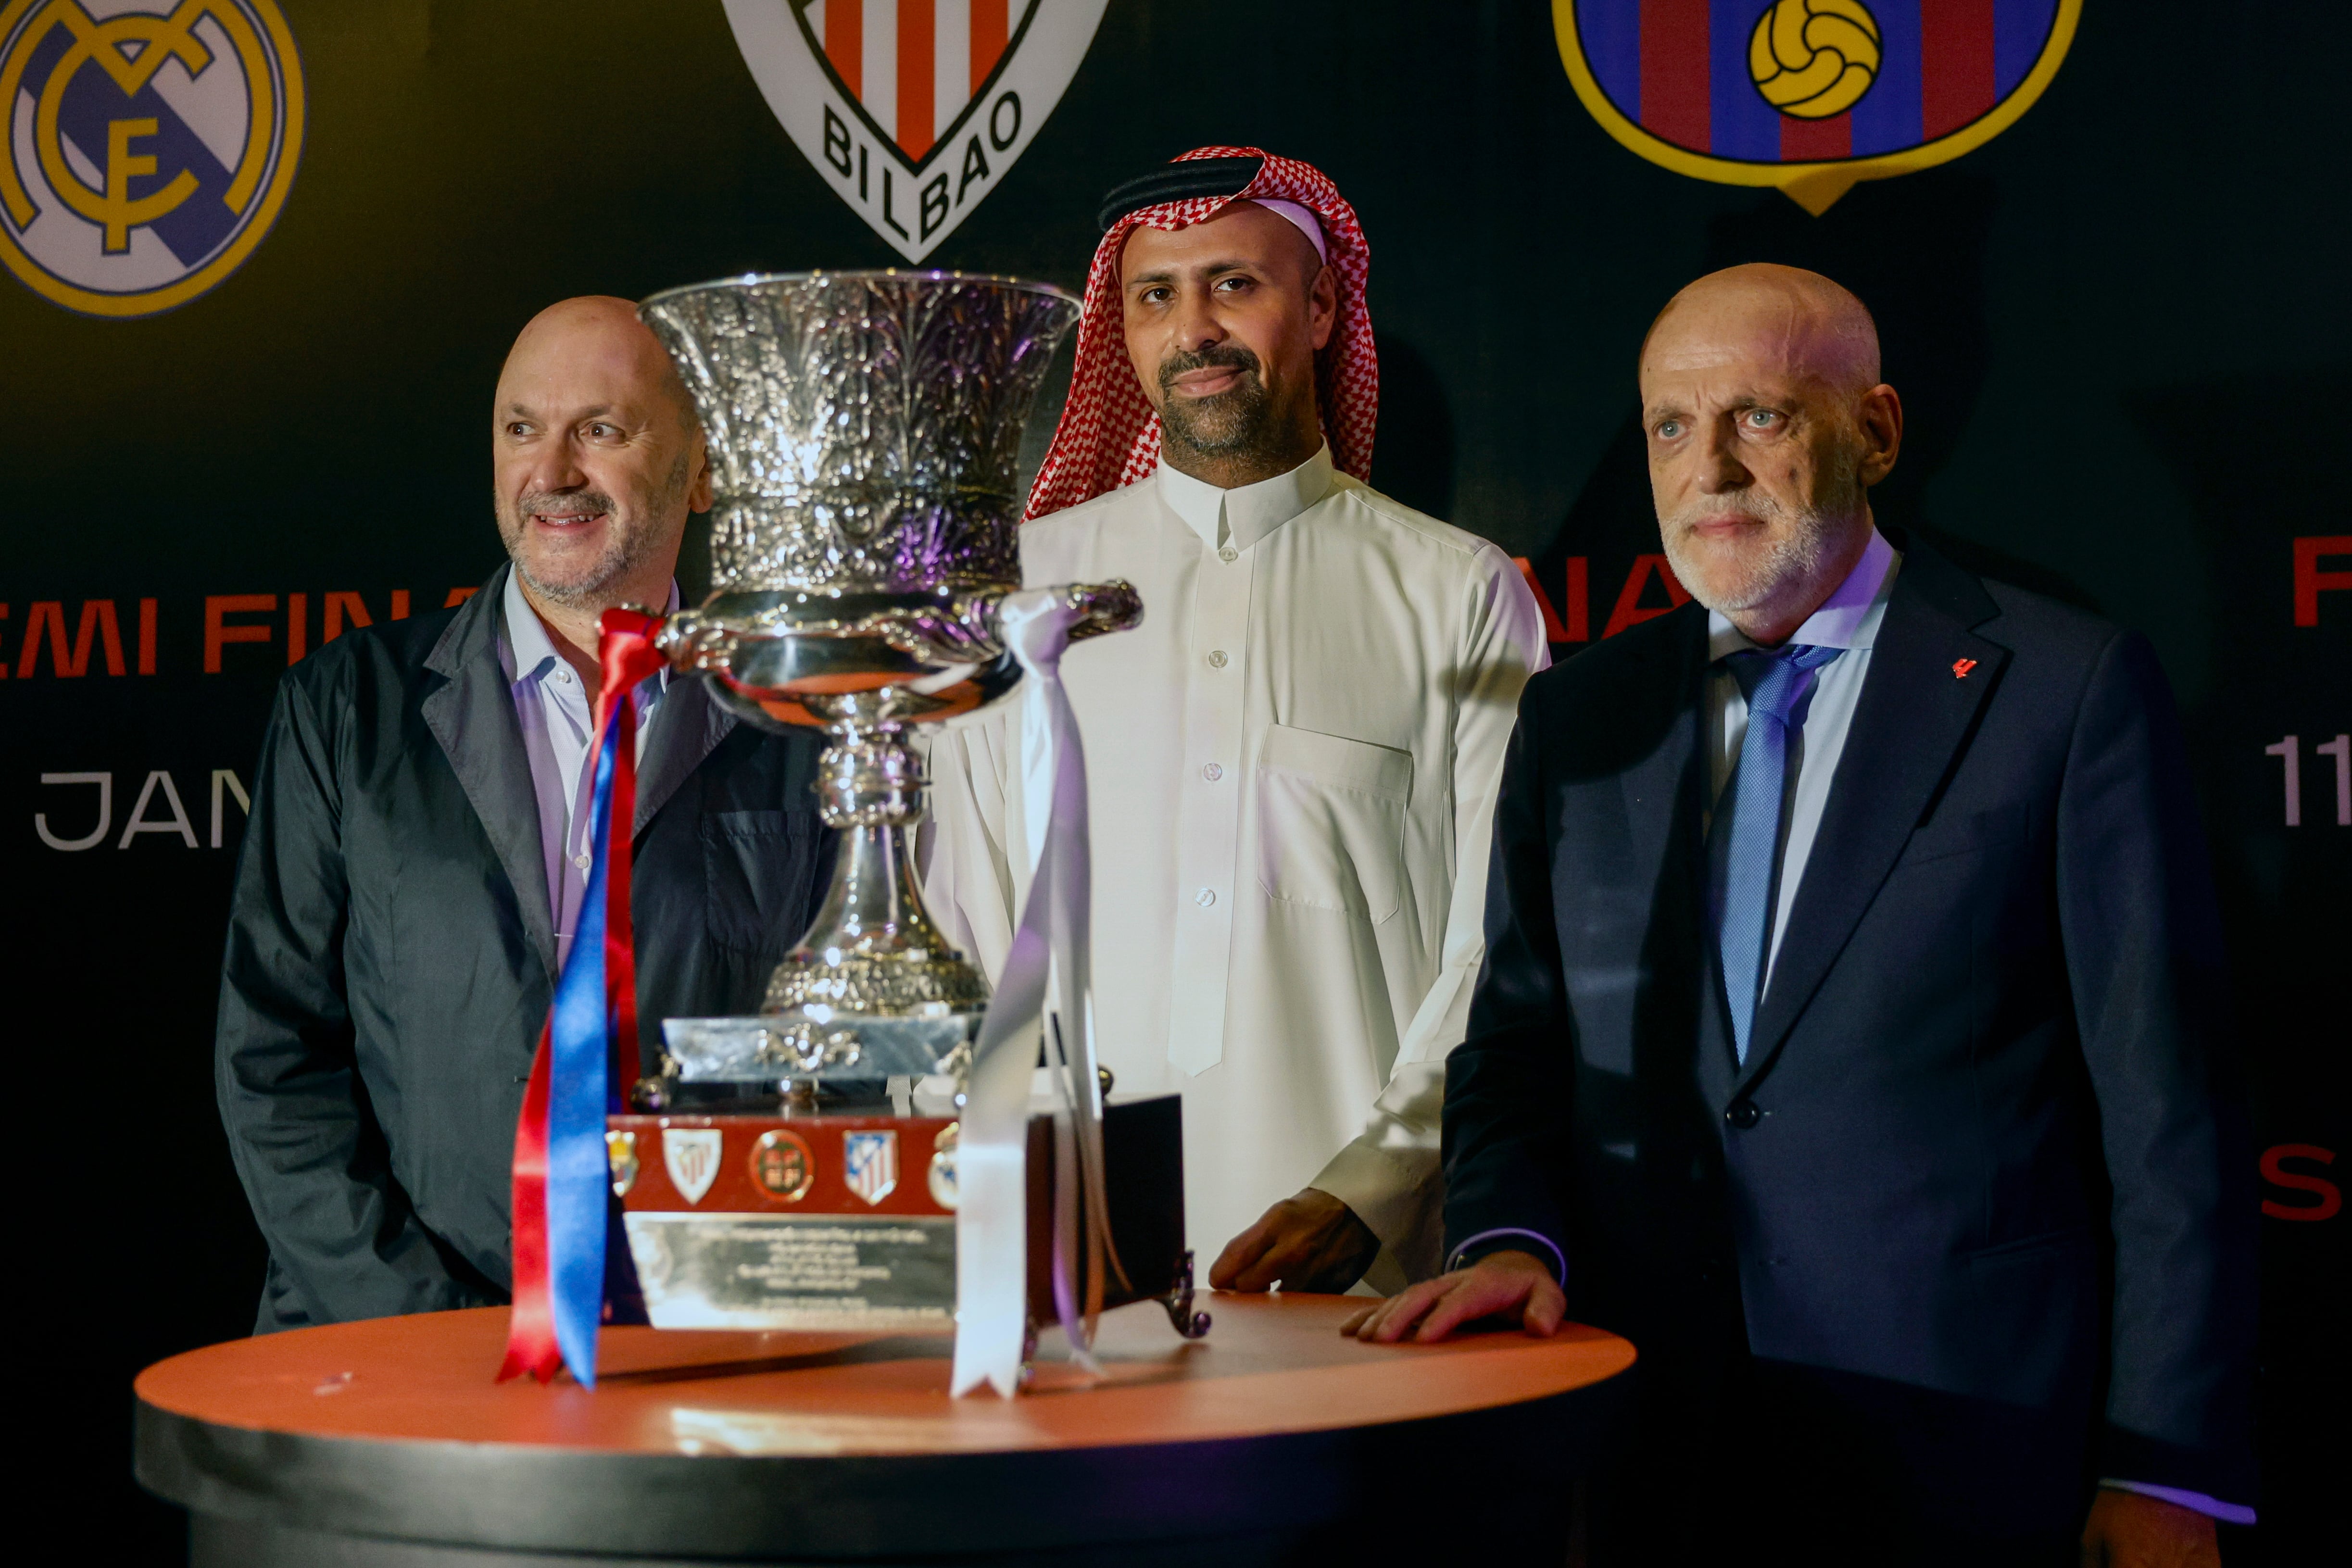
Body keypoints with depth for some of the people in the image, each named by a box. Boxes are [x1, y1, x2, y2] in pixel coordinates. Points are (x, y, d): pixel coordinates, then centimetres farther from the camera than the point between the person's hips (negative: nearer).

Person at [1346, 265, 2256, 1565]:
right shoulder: (1575, 717, 9)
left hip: (1965, 1456, -3)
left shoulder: (2070, 688, -3)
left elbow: (2165, 1110, -5)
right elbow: (1513, 1045, 12)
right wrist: (1508, 1239, -8)